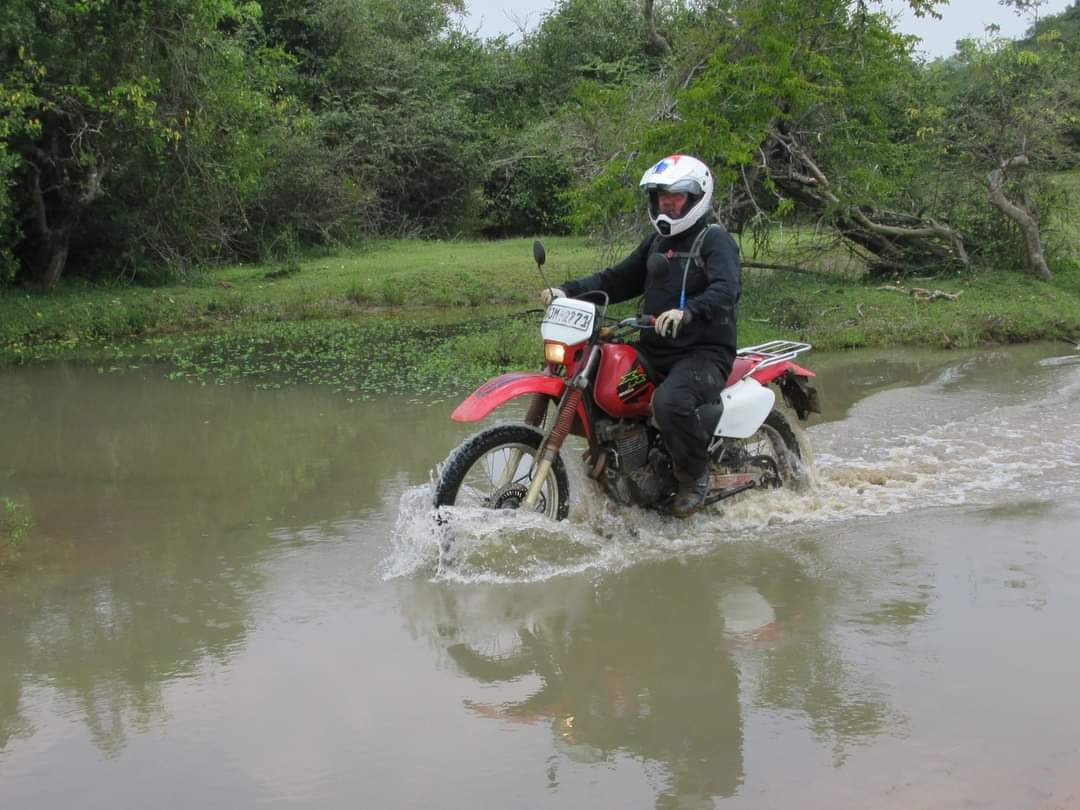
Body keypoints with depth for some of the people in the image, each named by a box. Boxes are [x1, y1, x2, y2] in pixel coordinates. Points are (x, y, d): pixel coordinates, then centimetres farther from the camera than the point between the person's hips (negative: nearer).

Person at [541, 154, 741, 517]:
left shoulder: (715, 239, -7)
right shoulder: (657, 242, 20)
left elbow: (726, 290, -25)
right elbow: (618, 279, 21)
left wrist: (687, 311, -44)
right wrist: (567, 291, 6)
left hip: (704, 353, -8)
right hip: (655, 350, 9)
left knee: (669, 401, -36)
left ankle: (696, 474, -12)